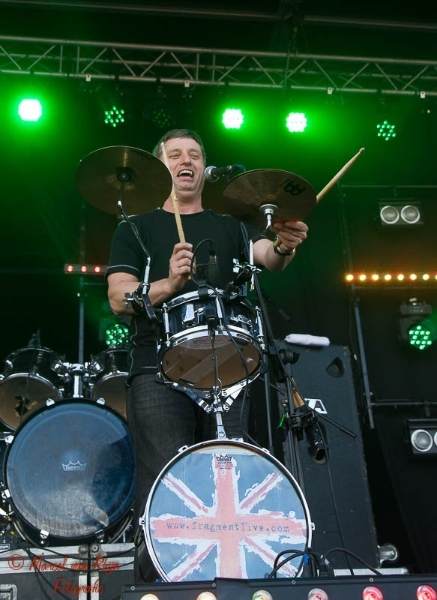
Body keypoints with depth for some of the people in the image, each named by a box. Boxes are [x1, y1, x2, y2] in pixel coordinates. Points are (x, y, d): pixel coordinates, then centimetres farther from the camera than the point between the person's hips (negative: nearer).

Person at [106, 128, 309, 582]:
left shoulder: (229, 226, 23)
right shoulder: (136, 228, 16)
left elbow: (265, 255, 2)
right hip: (158, 374, -2)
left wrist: (285, 246, -22)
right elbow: (119, 298, 3)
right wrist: (169, 284, -17)